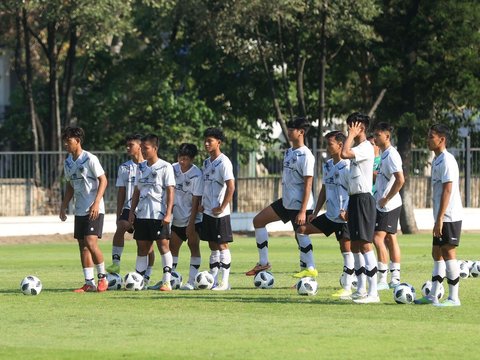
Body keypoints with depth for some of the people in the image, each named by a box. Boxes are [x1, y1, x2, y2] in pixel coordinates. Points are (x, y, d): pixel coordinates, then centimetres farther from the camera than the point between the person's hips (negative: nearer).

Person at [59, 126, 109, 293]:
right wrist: (63, 206, 14)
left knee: (91, 243, -16)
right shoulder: (68, 161, 10)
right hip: (79, 210, 8)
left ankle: (103, 277, 0)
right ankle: (89, 282, 9)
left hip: (94, 209, -8)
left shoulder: (90, 159, -12)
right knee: (82, 246, 5)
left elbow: (103, 180, -12)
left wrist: (96, 203, -21)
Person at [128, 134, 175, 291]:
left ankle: (167, 281, -5)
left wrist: (168, 213, -15)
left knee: (163, 245, -6)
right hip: (142, 213, 6)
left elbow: (170, 191, -8)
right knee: (142, 247, 7)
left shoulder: (165, 167, -5)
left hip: (159, 214, -6)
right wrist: (132, 211, 10)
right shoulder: (141, 167, 13)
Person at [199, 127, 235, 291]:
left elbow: (231, 187, -18)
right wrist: (202, 203, 10)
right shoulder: (206, 162, 13)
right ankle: (213, 279, 15)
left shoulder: (223, 162, -12)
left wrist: (222, 207, -17)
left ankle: (224, 282, -1)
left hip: (219, 213, -8)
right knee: (212, 246, 10)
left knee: (222, 245, -4)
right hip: (207, 211, 8)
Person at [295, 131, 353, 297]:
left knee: (346, 249, -5)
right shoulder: (327, 165, 12)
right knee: (302, 230, 5)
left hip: (344, 217, -9)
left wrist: (347, 212, -23)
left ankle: (347, 287, -1)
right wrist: (315, 212, 14)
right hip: (330, 215, 9)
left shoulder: (347, 166, -14)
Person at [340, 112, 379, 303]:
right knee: (355, 246, 13)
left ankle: (373, 292, -16)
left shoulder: (366, 148, -13)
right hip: (355, 199, 10)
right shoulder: (357, 149, 18)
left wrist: (351, 135, -16)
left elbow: (344, 153, -30)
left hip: (363, 199, -10)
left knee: (365, 244, -13)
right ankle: (361, 290, 19)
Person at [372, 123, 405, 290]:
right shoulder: (385, 154, 13)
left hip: (388, 205, -10)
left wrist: (386, 199, -19)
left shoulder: (391, 155, -16)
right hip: (385, 205, 10)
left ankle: (382, 279, -12)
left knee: (378, 238, -12)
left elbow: (400, 180, -24)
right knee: (390, 239, 11)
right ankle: (395, 278, 14)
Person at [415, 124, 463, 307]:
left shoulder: (446, 161, -15)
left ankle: (454, 298, -3)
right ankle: (433, 296, 15)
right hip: (442, 218, 10)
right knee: (437, 254, 11)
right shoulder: (436, 160, 15)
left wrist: (439, 219, -22)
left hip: (449, 217, -10)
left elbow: (447, 191, -20)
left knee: (448, 252, -7)